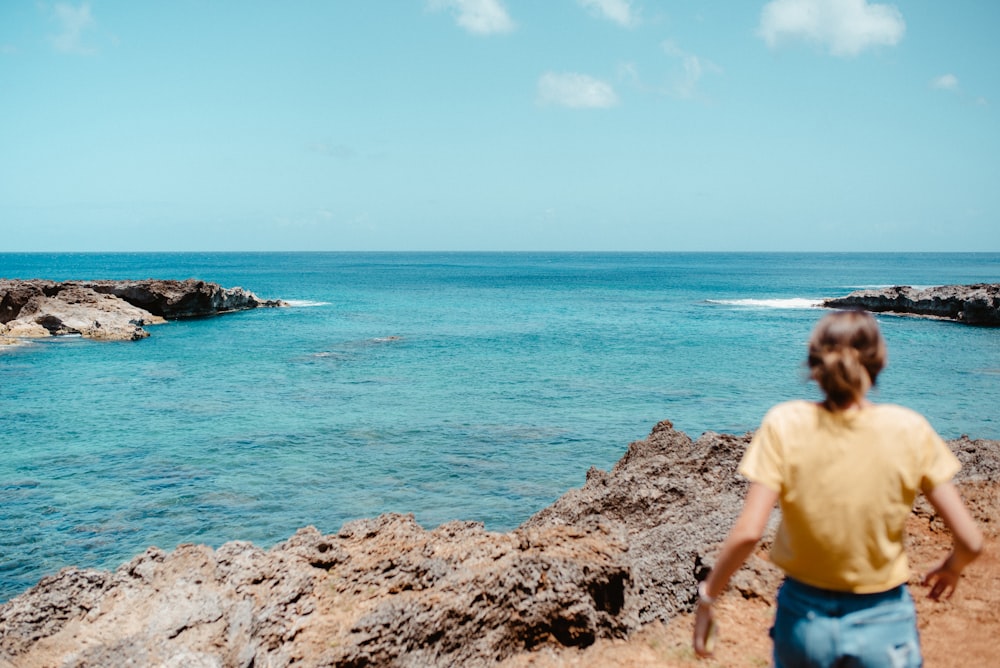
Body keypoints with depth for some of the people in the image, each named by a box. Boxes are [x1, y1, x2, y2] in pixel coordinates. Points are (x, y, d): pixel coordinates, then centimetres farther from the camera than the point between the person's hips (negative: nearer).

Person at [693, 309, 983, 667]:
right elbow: (970, 540, -8)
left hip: (804, 621, 1)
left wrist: (707, 595, -5)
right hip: (883, 624, 0)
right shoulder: (909, 429, -11)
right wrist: (951, 569, 14)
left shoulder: (785, 425, -13)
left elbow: (747, 532, -19)